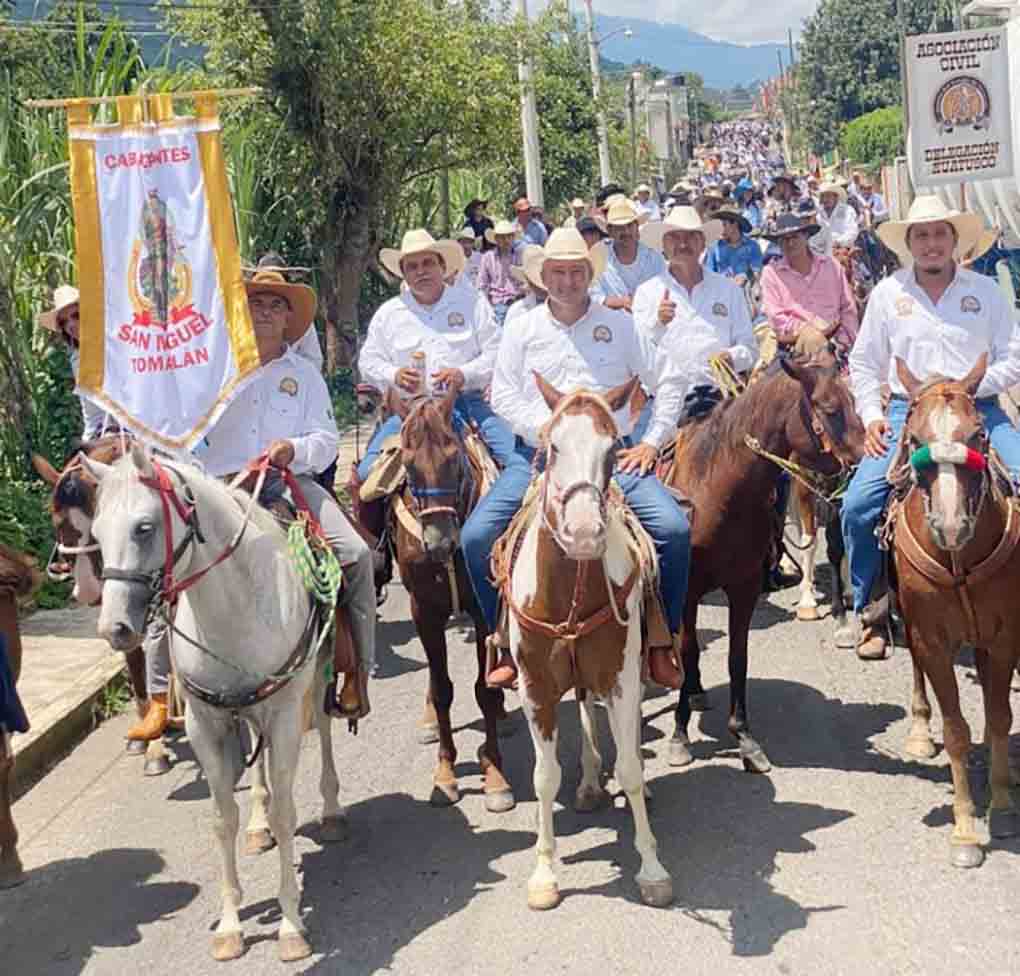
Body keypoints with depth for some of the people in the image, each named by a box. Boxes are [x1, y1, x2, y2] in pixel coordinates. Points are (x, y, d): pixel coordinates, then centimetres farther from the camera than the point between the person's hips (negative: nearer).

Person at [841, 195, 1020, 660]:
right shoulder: (887, 293, 9)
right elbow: (864, 364, 13)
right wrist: (872, 417, -1)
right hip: (906, 412, 0)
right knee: (858, 504, -15)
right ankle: (864, 610, 2)